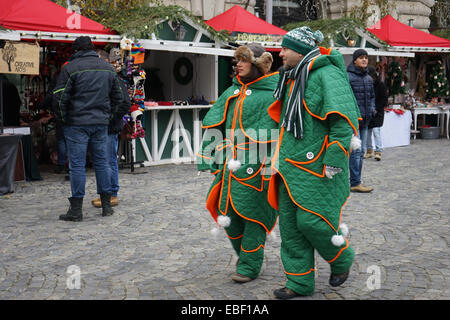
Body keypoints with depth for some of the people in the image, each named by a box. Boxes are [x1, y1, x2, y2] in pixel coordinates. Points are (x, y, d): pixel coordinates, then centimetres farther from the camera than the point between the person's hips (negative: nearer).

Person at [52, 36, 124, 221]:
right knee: (101, 162, 12)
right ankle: (106, 206, 16)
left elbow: (60, 98, -9)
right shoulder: (108, 68, 10)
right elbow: (118, 97, 16)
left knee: (77, 165, -2)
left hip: (77, 123, -4)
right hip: (101, 123, 5)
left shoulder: (70, 68, -6)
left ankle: (76, 209, -1)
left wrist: (62, 119, 4)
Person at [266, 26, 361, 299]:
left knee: (311, 220, -8)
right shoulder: (293, 79, 15)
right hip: (293, 165, 9)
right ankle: (300, 282, 18)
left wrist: (333, 162, -22)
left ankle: (343, 259, 22)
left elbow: (345, 120, -20)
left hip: (317, 168, -9)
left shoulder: (327, 76, -14)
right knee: (290, 224, 7)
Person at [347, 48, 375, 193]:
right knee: (355, 151, -9)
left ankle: (356, 181, 19)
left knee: (361, 151, 11)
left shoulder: (368, 78, 14)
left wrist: (372, 109, 9)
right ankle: (355, 183, -5)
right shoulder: (348, 77, -10)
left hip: (364, 120, 8)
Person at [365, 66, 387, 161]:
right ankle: (369, 150, 20)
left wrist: (376, 109, -13)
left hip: (377, 113, -4)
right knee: (367, 132, 8)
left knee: (376, 130, -14)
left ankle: (378, 151, -12)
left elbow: (384, 99, -4)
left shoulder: (380, 85, -4)